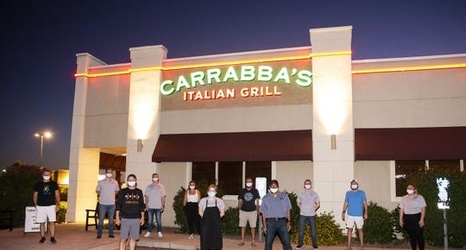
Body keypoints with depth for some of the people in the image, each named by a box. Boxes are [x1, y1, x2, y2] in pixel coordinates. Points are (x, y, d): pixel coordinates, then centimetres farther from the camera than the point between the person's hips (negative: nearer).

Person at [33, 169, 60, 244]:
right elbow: (35, 196, 9)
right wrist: (36, 205, 2)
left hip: (51, 206, 0)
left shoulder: (54, 184, 5)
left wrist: (58, 204, -2)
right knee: (42, 223, 5)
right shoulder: (38, 184, 4)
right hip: (40, 206, 1)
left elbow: (57, 195, 7)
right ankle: (42, 237, 17)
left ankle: (52, 237, 3)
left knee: (52, 222, -4)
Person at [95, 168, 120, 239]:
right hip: (102, 203, -2)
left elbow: (117, 190, 18)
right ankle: (99, 234, 10)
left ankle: (111, 233, 16)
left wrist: (112, 195, 7)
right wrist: (102, 195, 1)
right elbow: (97, 190, 10)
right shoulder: (101, 182, -2)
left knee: (111, 219, 8)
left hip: (111, 204, 2)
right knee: (101, 219, 2)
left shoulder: (115, 182, 3)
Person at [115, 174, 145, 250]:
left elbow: (142, 205, 12)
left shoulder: (139, 192, 8)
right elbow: (118, 205, 1)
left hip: (136, 219, 2)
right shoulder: (123, 192, 1)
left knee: (133, 238, 6)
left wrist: (142, 217, 7)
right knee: (123, 239, -1)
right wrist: (117, 217, -4)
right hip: (125, 218, -2)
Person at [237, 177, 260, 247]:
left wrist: (257, 209, -2)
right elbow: (240, 200, 8)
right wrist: (239, 207, -5)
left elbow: (257, 201, 5)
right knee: (243, 226, 6)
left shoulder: (255, 191, 3)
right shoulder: (242, 191, 6)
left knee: (253, 227, 2)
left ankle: (253, 241, 11)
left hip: (252, 211, -1)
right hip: (243, 211, 1)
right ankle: (242, 241, 15)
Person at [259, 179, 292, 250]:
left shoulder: (284, 196, 8)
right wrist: (264, 225, 0)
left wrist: (289, 222, 1)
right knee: (268, 243, 3)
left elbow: (288, 210, 9)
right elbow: (263, 213, 6)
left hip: (282, 222, 0)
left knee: (287, 242, -2)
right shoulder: (265, 198, 6)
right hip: (270, 222, 0)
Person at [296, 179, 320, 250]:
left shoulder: (314, 193, 3)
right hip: (303, 215, 1)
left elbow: (318, 204, 10)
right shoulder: (301, 193, 5)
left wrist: (314, 209, 3)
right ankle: (300, 244, 15)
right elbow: (298, 203, 15)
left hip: (311, 215, -1)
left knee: (313, 230, 0)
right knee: (301, 230, 3)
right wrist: (302, 209, 6)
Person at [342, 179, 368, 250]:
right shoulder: (348, 193, 7)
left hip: (359, 215, -2)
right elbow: (346, 203, 11)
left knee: (360, 230, 4)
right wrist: (343, 212, 5)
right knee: (349, 229, 3)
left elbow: (365, 203, 0)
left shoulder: (361, 193, 0)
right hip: (350, 215, 2)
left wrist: (365, 212, -8)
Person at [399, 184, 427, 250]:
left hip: (417, 217, -3)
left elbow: (423, 208, -6)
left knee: (419, 236, -4)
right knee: (411, 236, 9)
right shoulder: (404, 198, 11)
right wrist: (401, 220, 6)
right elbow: (401, 209, 11)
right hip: (407, 218, 4)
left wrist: (422, 219, -13)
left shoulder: (419, 197, 0)